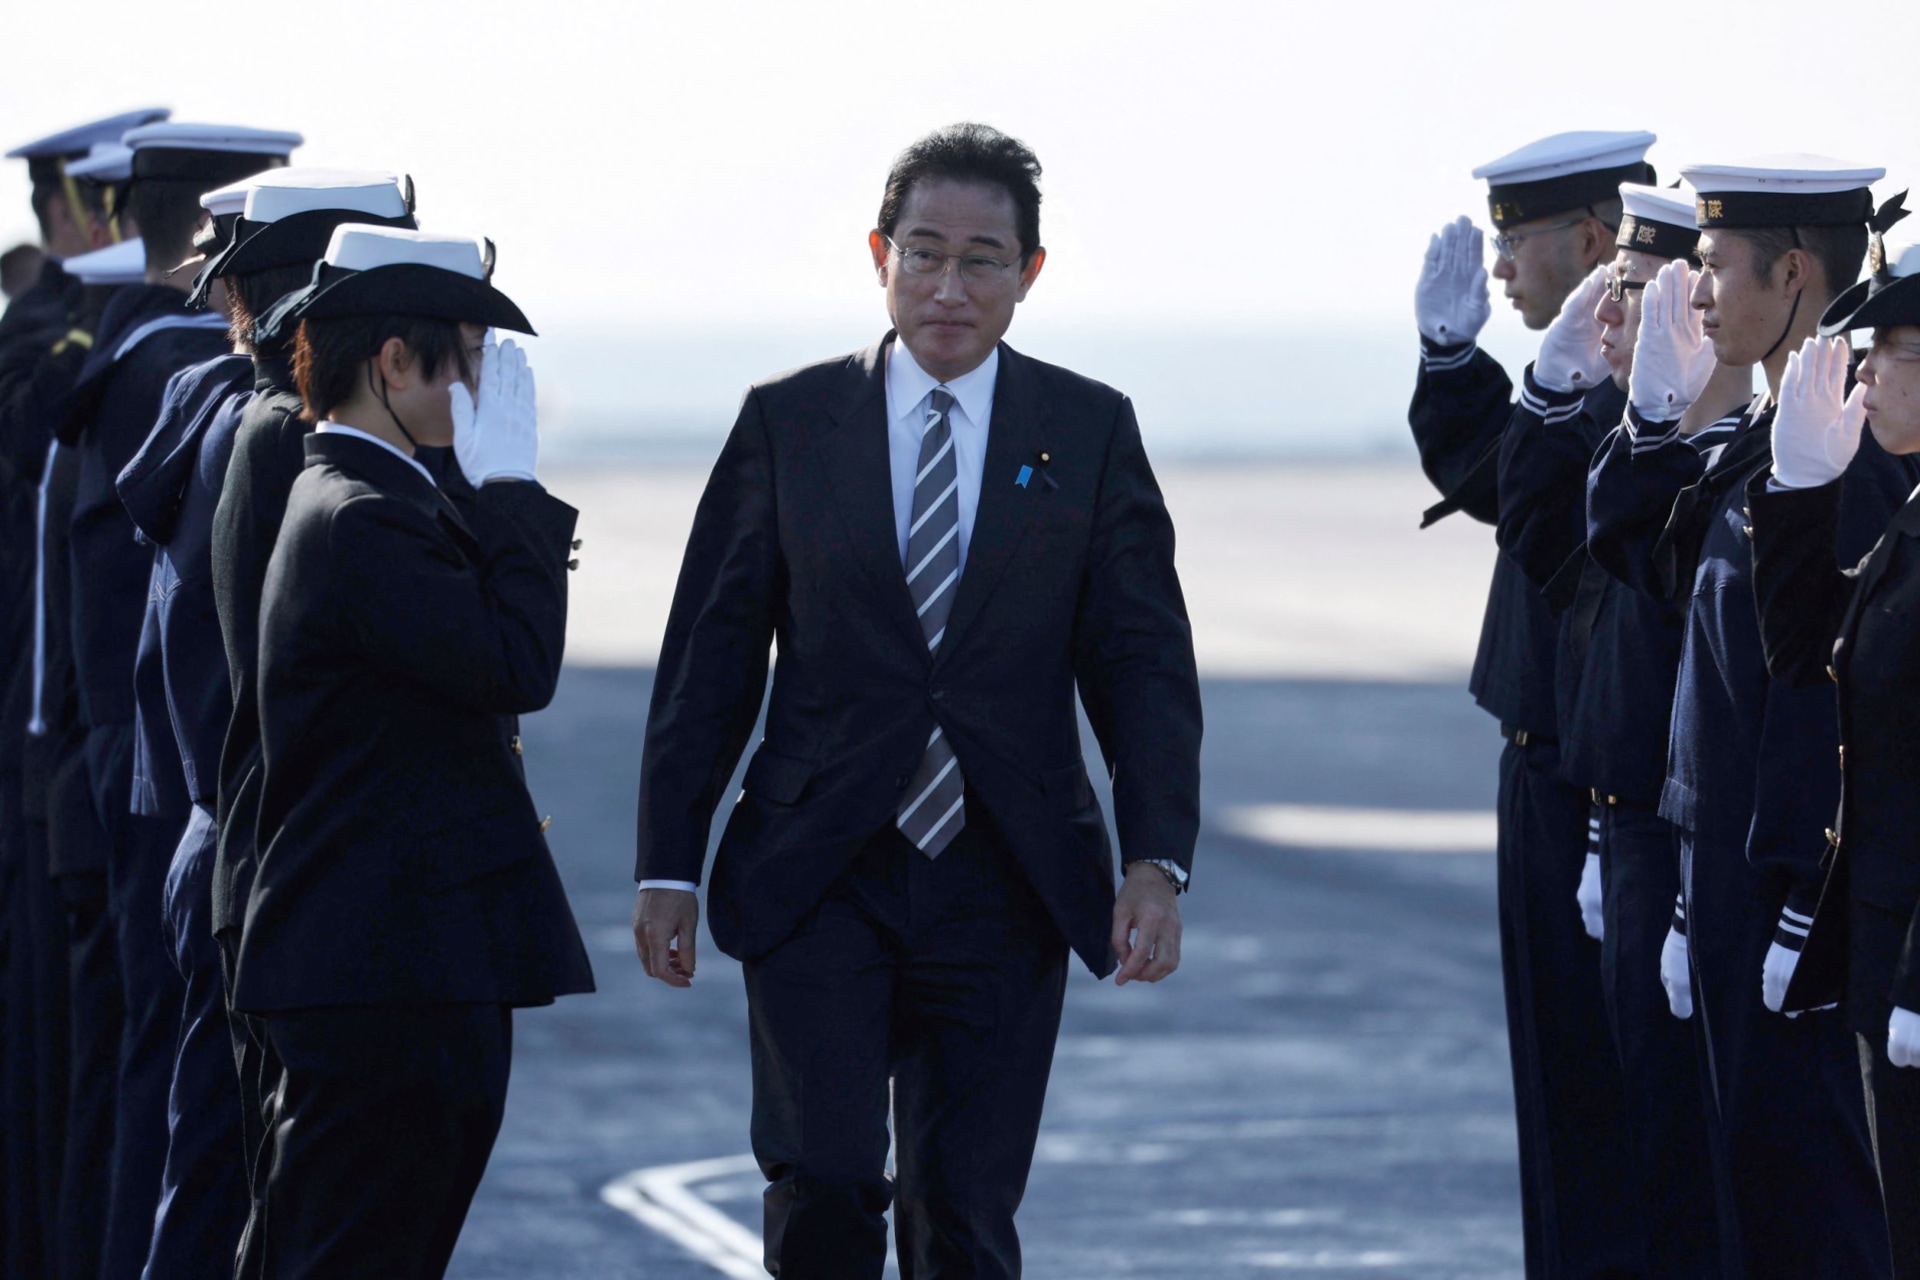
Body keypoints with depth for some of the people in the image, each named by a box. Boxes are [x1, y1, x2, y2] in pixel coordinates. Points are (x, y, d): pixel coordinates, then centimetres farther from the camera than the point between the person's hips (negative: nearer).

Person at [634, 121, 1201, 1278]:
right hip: (817, 880, -1)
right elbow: (712, 654, 5)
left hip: (1002, 890, 1)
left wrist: (1159, 861, -9)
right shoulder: (787, 422, 4)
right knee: (824, 1185, -15)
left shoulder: (1090, 433, 5)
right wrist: (669, 867, 1)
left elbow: (1145, 662, 3)